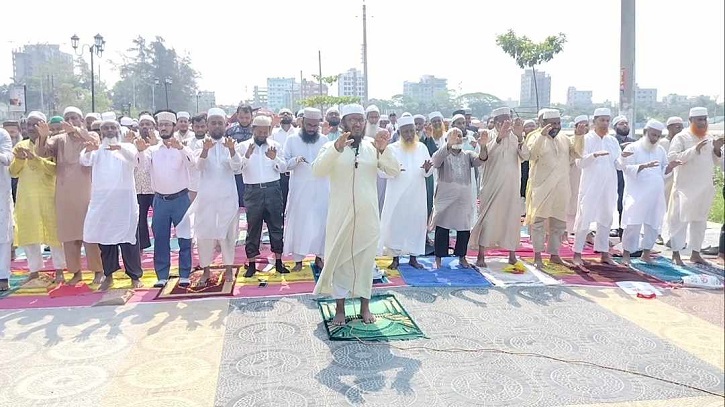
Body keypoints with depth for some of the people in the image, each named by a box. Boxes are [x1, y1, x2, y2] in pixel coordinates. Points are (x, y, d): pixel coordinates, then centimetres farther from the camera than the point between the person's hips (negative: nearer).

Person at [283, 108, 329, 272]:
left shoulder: (324, 140, 6)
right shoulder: (292, 139, 2)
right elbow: (284, 163, 0)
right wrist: (295, 160, -20)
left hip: (321, 189, 1)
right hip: (299, 189, -1)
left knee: (321, 222, 5)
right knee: (298, 222, 1)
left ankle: (319, 256, 18)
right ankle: (298, 259, 9)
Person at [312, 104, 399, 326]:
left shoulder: (373, 147, 4)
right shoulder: (331, 146, -1)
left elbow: (394, 171, -4)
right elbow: (317, 170, -17)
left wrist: (384, 150, -22)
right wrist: (336, 148, -31)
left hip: (367, 214, 2)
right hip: (341, 214, -1)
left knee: (365, 258, 9)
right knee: (339, 258, 5)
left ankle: (365, 305, 22)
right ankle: (340, 308, 16)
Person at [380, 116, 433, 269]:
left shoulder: (422, 148, 6)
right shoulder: (392, 148, -1)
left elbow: (428, 173, 4)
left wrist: (427, 168, -19)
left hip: (416, 195, 2)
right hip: (397, 195, -2)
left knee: (416, 222, 5)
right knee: (395, 223, -2)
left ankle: (413, 257, 16)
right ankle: (396, 257, 9)